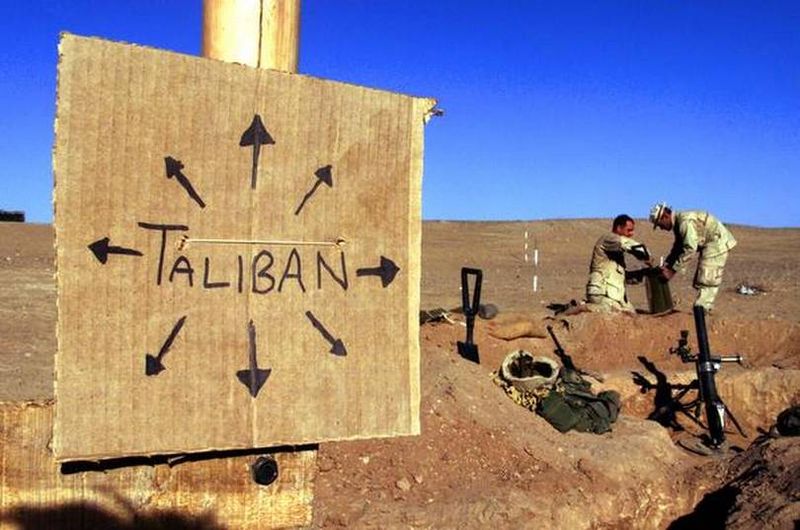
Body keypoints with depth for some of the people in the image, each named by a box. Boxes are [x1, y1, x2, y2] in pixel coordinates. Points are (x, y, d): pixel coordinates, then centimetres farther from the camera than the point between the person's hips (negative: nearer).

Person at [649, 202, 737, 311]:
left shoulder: (685, 221, -24)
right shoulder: (678, 224, 8)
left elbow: (689, 249, -28)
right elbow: (677, 248, 15)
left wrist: (672, 271, -26)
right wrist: (665, 265, 2)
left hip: (717, 243, -11)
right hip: (708, 246, 11)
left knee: (706, 282, -12)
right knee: (700, 282, 11)